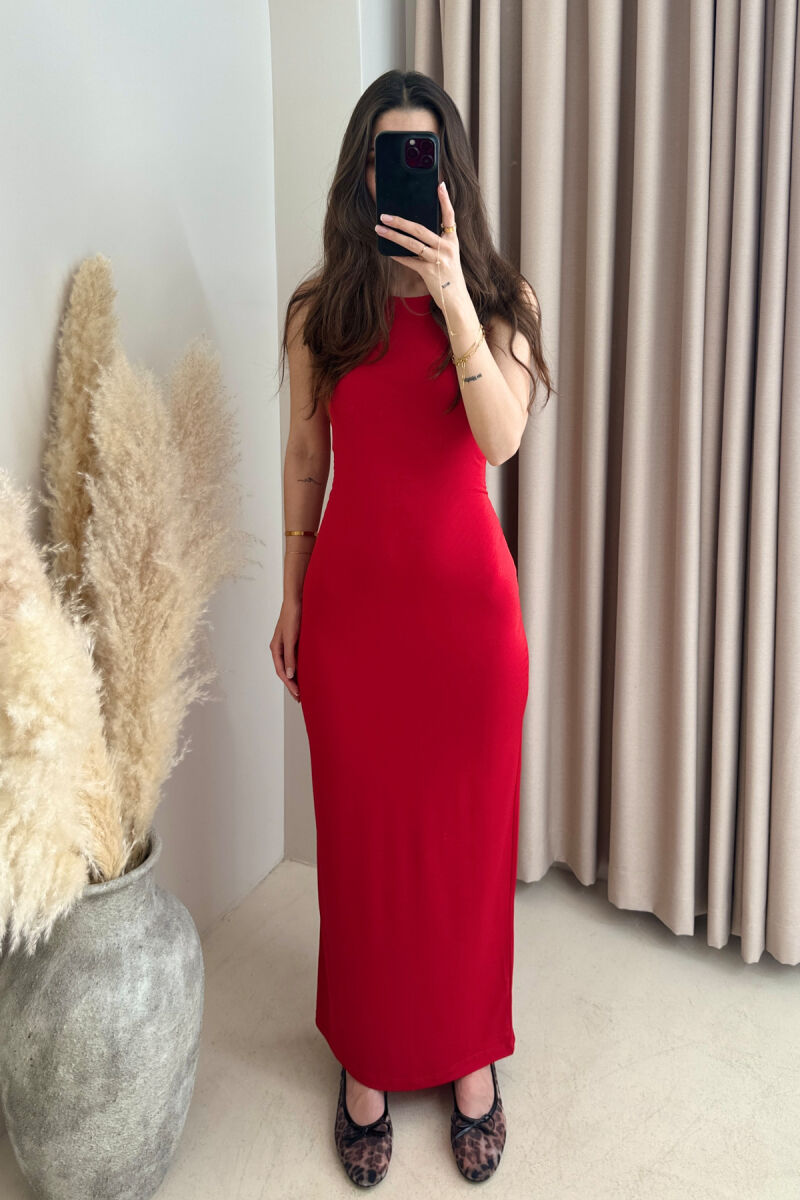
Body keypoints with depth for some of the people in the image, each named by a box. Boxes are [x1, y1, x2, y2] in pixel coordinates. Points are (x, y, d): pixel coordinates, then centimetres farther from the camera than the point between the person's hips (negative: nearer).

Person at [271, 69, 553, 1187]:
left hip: (466, 596, 0)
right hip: (351, 597, 1)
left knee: (470, 829, 9)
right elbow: (305, 456, 8)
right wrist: (291, 598, 9)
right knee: (361, 833, 10)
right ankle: (368, 1061, 31)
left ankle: (470, 1057, 31)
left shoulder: (498, 298, 1)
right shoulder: (321, 309, 4)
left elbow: (502, 438, -16)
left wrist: (453, 297, -24)